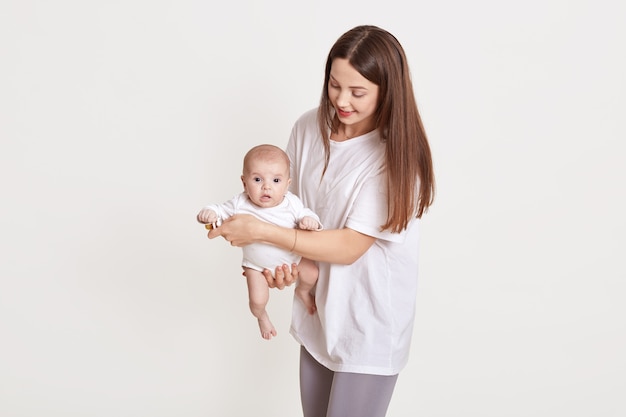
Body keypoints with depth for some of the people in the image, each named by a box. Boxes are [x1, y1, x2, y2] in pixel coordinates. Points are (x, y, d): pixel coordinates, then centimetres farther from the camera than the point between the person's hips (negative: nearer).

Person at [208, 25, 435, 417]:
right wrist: (282, 259, -12)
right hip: (318, 310, 5)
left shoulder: (396, 155, -20)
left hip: (369, 326, -5)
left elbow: (350, 247, -21)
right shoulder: (309, 127, -5)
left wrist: (260, 231, -22)